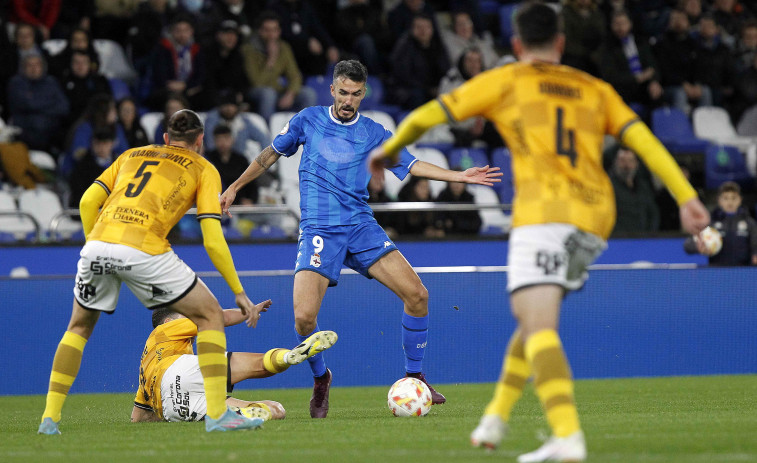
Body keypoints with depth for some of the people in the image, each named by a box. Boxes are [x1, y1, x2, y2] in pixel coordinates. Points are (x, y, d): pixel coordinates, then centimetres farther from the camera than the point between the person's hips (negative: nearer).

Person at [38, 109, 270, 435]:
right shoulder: (203, 169, 17)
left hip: (97, 246, 4)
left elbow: (88, 201, 18)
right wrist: (239, 293, 13)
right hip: (144, 250, -4)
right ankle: (217, 414, 0)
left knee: (79, 326, 28)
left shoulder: (132, 155, 29)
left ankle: (50, 417, 20)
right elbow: (213, 241, 8)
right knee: (209, 314, 11)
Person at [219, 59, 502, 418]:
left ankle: (414, 378, 4)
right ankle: (320, 380, 9)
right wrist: (234, 188, 23)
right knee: (304, 316, -21)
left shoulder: (373, 134, 9)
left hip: (361, 226, 2)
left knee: (416, 294, -13)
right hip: (318, 230, -2)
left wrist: (458, 176, -5)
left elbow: (411, 165, 6)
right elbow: (272, 154, 20)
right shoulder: (308, 120, 7)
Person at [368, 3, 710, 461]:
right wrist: (687, 196, 5)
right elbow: (644, 140, 11)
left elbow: (429, 114, 17)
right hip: (596, 215, 5)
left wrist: (390, 149, 34)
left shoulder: (505, 81, 15)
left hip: (545, 212, -5)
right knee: (536, 315, 24)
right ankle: (495, 419, 27)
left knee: (538, 327, -16)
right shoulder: (596, 90, 23)